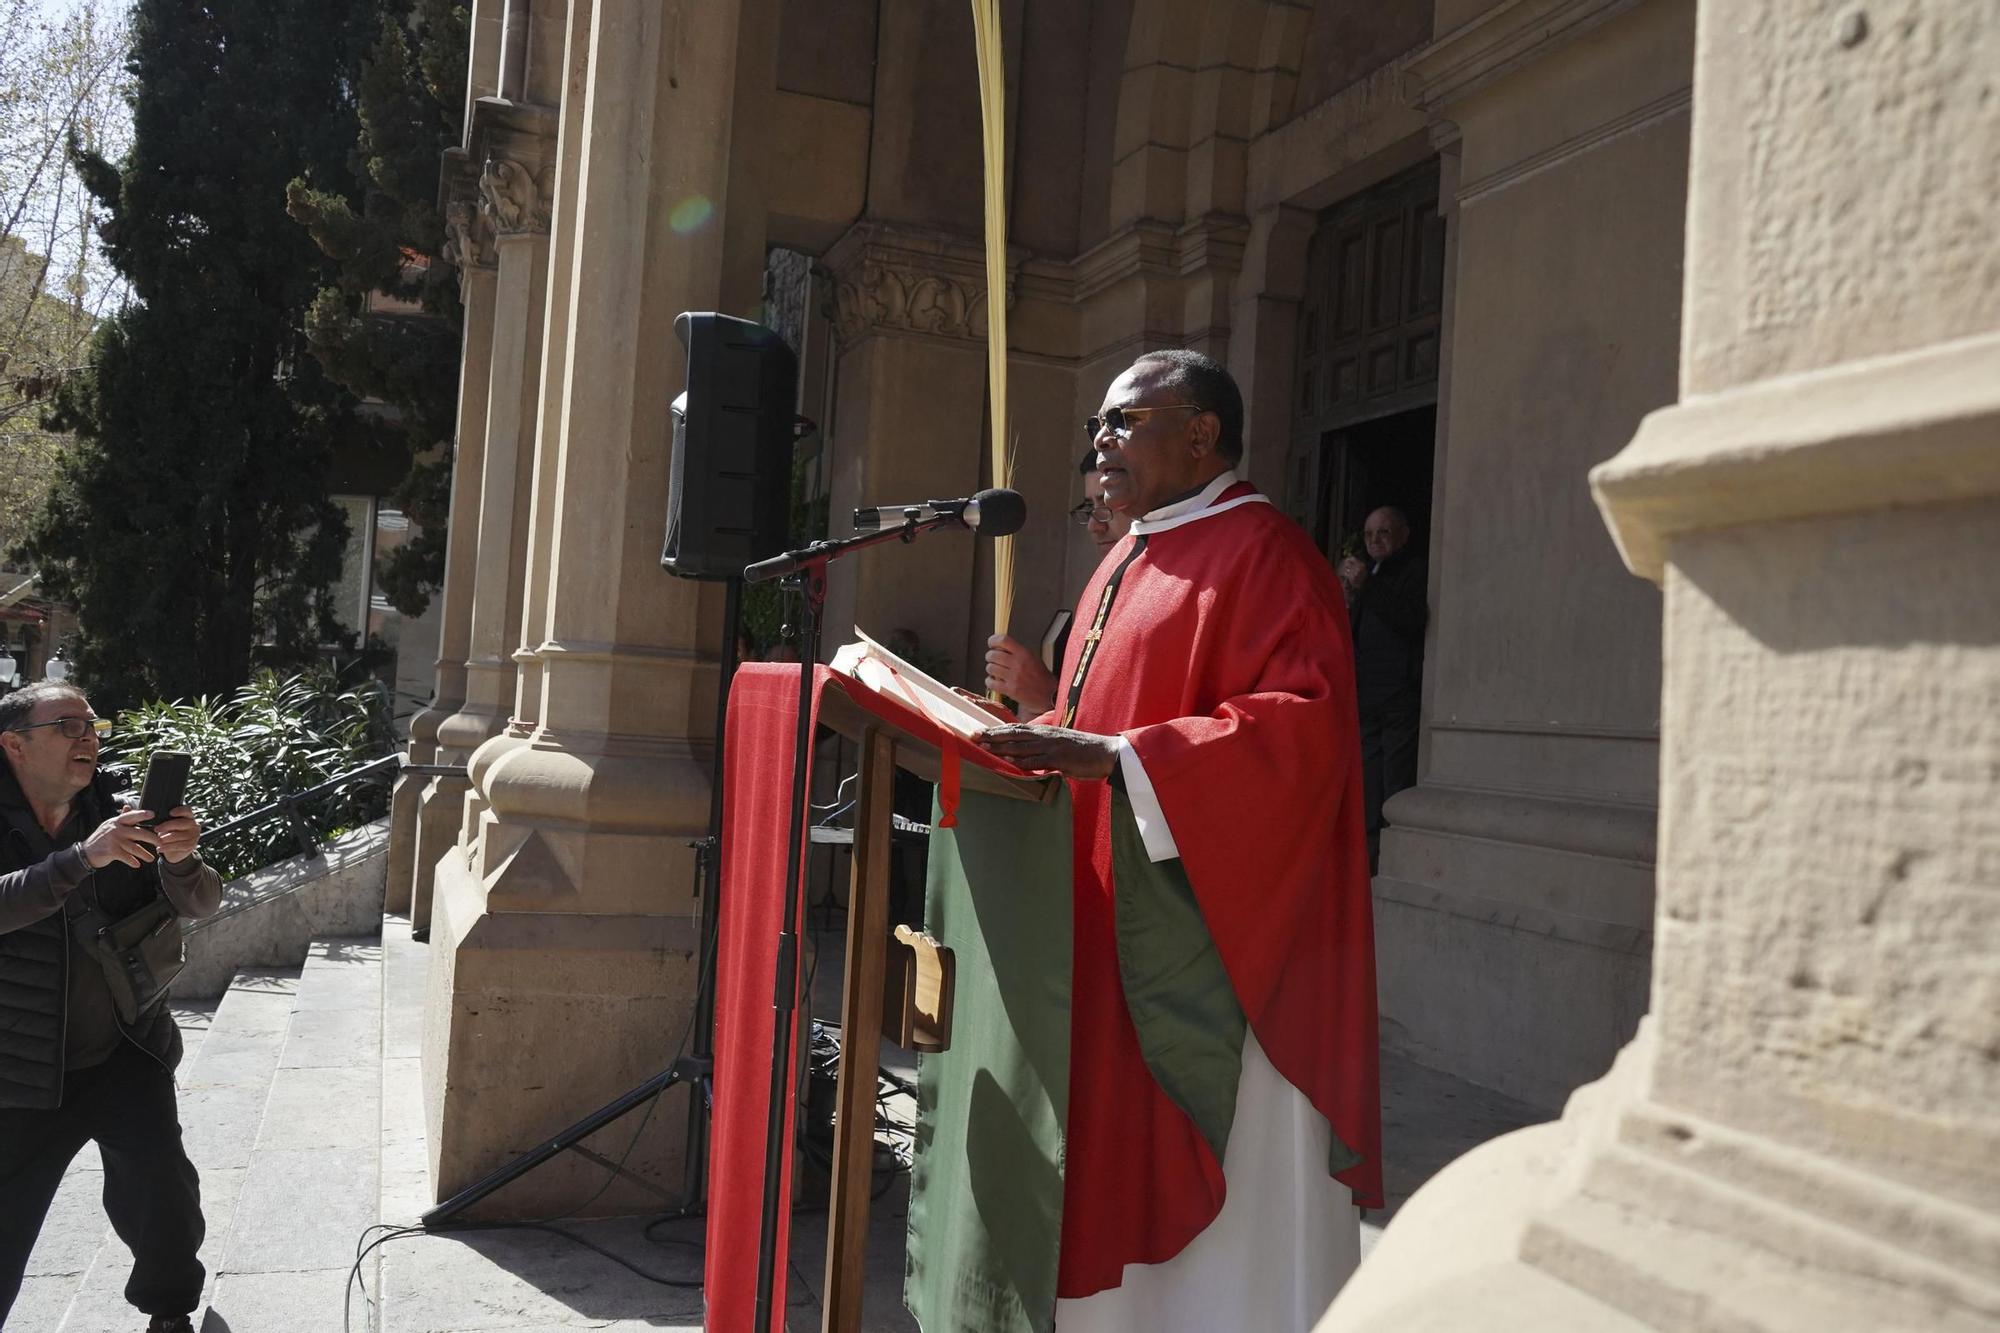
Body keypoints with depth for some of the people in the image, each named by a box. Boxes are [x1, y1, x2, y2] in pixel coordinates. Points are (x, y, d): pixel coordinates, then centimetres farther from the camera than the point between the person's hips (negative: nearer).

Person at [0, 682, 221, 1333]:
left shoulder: (122, 818, -3)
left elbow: (199, 904, -8)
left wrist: (180, 860, -29)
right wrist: (84, 857, -40)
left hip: (126, 1058, 2)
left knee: (162, 1194, 1)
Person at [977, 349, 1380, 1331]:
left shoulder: (1261, 555, -11)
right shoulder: (1126, 564, 18)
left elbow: (1301, 725, -23)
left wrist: (1106, 756, -27)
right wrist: (1036, 734, 5)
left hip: (1210, 948, -9)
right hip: (1114, 937, 9)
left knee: (1220, 1208, -1)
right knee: (1121, 1182, 13)